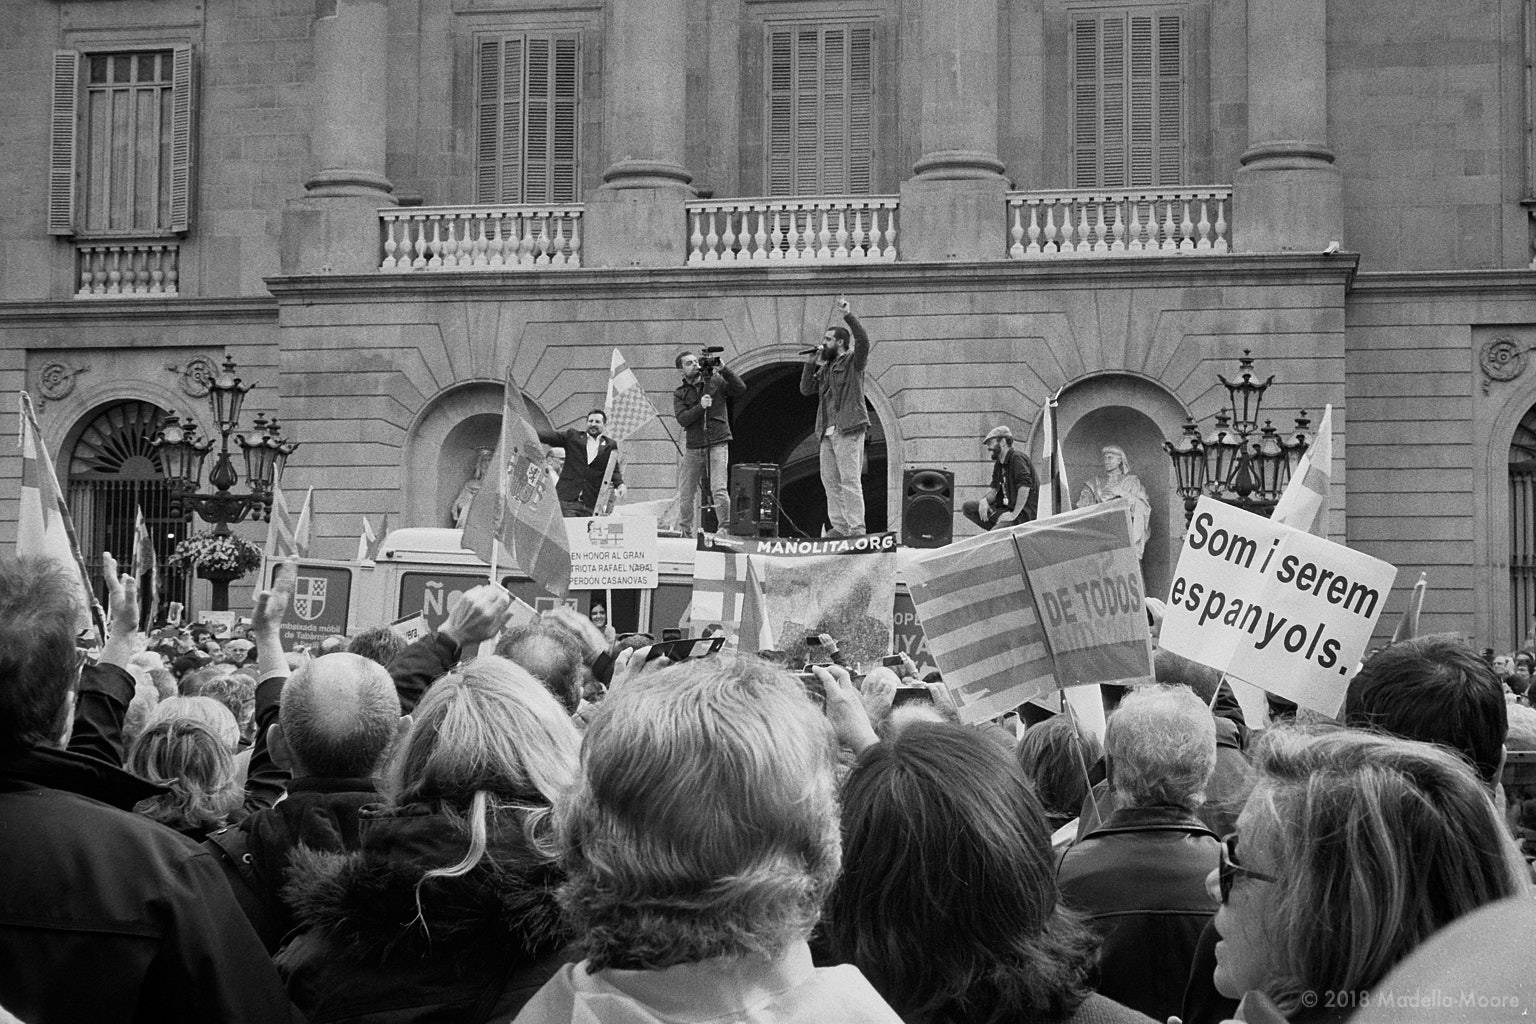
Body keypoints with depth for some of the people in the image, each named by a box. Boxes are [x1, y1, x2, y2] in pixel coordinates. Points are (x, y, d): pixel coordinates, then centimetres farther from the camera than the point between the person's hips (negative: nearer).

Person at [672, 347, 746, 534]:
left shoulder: (715, 382, 5)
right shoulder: (679, 393, 7)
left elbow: (741, 388, -7)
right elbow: (682, 419, -6)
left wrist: (723, 369, -15)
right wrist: (700, 407, -20)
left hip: (717, 444, -2)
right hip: (693, 447, 3)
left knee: (719, 490, -16)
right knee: (685, 494, 5)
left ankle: (724, 528, -9)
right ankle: (685, 532, 18)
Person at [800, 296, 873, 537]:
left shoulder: (853, 362, 0)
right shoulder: (825, 368, 21)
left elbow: (863, 340, -18)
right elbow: (806, 389, 18)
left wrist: (848, 316, -27)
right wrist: (811, 364, 8)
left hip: (848, 430, -8)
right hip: (828, 432, 8)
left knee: (850, 480, -10)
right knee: (830, 480, 7)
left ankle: (856, 528, -10)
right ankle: (839, 526, 11)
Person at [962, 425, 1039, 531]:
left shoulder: (1017, 458, -14)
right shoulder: (998, 463, 16)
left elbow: (1025, 486, -26)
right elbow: (994, 490, 17)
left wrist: (1014, 515, -28)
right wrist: (985, 501, -7)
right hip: (1007, 508, 10)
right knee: (967, 507, 2)